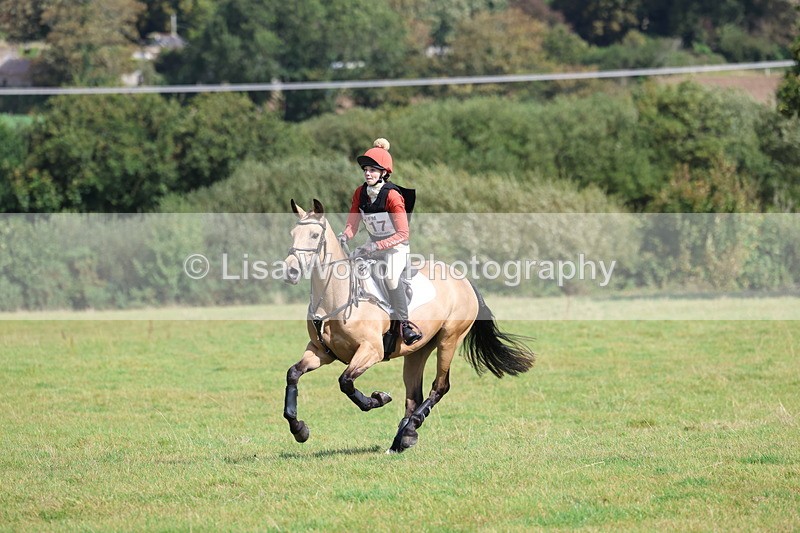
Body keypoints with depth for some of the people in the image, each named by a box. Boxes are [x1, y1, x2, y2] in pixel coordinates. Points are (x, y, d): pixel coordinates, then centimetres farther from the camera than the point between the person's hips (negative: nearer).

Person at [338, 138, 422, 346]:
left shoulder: (392, 196, -22)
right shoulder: (360, 193, -4)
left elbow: (402, 233, -24)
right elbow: (352, 224, -1)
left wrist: (377, 246, -34)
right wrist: (345, 236, -24)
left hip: (396, 245, -7)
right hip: (373, 244, 7)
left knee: (391, 276, -32)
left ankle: (404, 324, -26)